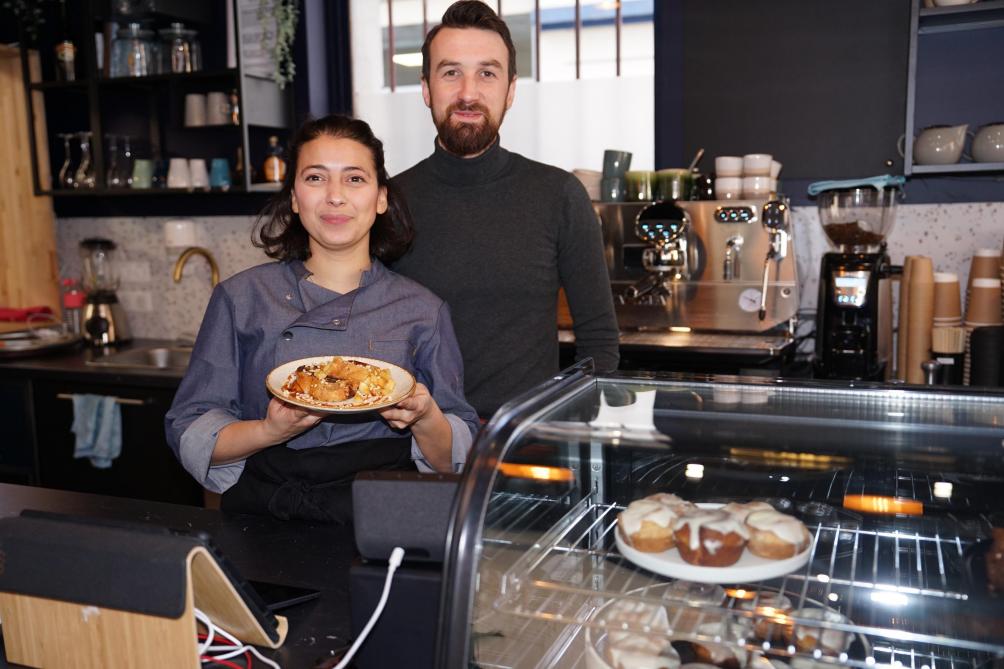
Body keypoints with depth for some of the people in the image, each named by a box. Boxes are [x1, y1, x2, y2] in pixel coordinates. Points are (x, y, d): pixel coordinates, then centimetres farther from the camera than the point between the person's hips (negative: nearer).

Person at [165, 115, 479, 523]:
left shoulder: (423, 310, 5)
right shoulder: (241, 299, 6)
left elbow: (455, 461, 8)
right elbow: (188, 433, 5)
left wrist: (426, 420, -14)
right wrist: (270, 432, -13)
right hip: (265, 525, -1)